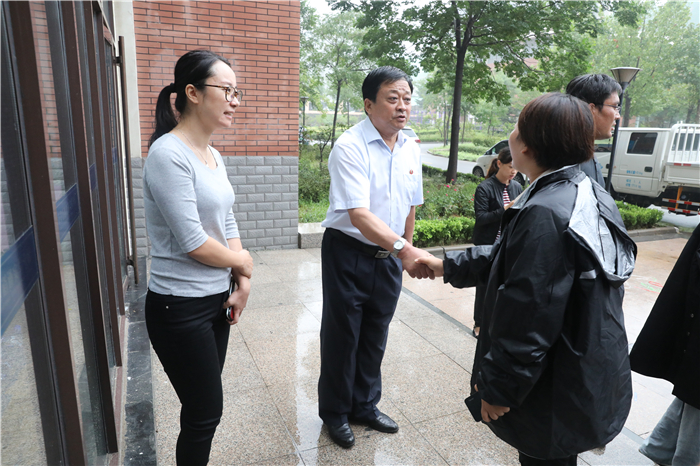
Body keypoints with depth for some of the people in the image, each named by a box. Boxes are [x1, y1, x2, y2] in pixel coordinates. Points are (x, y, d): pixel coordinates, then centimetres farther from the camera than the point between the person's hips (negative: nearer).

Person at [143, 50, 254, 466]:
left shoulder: (214, 156, 8)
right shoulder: (169, 155, -19)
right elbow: (191, 241, -22)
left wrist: (243, 284, 2)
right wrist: (241, 261, -5)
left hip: (216, 299, 8)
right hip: (180, 307, -8)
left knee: (204, 408, 20)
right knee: (205, 414, 6)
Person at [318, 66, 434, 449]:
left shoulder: (411, 149, 2)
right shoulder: (350, 147, -19)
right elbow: (358, 214, -31)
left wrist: (406, 253, 16)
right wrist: (403, 249, -42)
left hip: (391, 256, 6)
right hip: (349, 253, -6)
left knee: (375, 336, 19)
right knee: (342, 336, 9)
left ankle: (364, 406, 42)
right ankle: (335, 413, 34)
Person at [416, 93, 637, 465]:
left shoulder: (543, 215, -31)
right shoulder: (587, 194, 2)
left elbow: (528, 318, -28)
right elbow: (509, 256, 11)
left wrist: (497, 388, -15)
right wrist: (449, 266, 14)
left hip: (558, 392, -9)